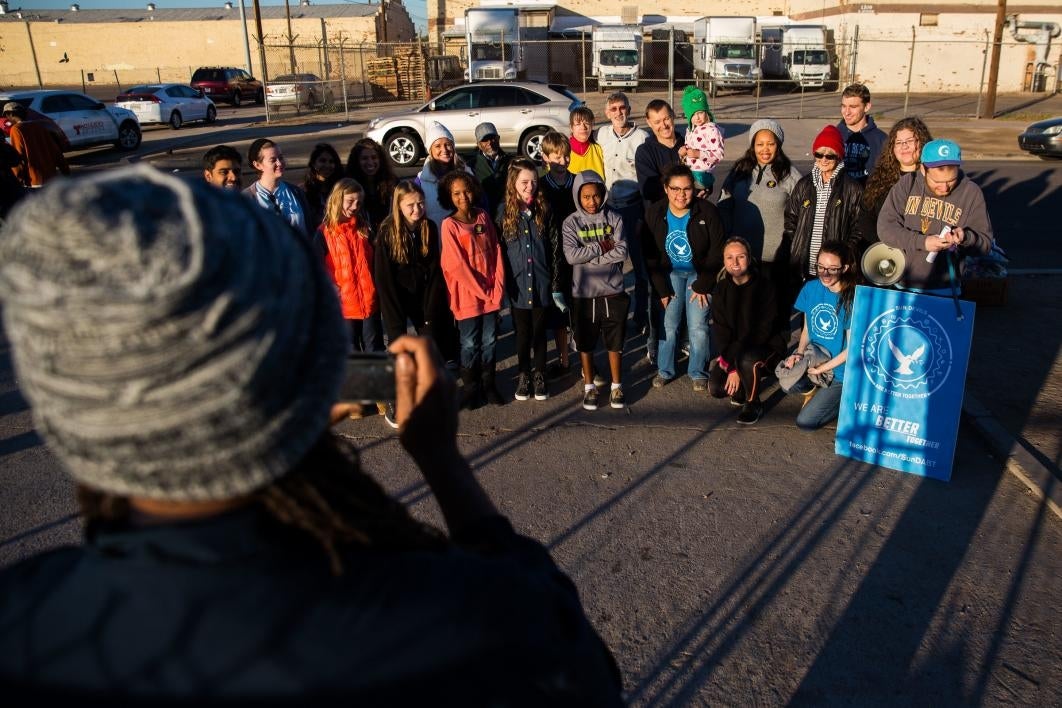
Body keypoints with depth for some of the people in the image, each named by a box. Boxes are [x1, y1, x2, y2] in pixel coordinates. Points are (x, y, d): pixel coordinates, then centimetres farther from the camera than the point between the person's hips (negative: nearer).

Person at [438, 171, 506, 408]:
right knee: (470, 344, 6)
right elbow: (456, 265, -14)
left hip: (491, 293, 4)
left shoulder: (483, 216, 6)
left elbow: (496, 251, 5)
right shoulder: (449, 225, -9)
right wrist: (482, 290, -13)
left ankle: (488, 385, 26)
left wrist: (498, 287, -4)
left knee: (489, 341, 11)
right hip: (467, 295, -4)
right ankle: (470, 388, 22)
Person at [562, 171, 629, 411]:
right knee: (585, 343, 12)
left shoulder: (613, 219, -1)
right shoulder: (571, 223, -3)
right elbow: (571, 256, -17)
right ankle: (589, 387, 27)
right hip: (583, 294, 0)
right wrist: (601, 248, -13)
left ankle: (616, 386, 26)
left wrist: (589, 257, -16)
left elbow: (622, 252, -12)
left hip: (613, 292, 1)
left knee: (615, 342, 10)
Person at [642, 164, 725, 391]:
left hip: (699, 273, -2)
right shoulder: (654, 213, -11)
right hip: (670, 273, 2)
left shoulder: (707, 211, -17)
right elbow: (650, 255, -5)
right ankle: (664, 370, 16)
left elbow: (717, 252, -11)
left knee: (697, 326, -6)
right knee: (669, 323, -2)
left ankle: (698, 373, 12)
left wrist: (702, 285, -12)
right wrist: (662, 289, -7)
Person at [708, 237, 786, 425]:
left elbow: (763, 330, -18)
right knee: (715, 388, -19)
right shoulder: (721, 290, -2)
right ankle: (741, 389, 16)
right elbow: (720, 332, -6)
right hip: (731, 352, 4)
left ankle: (753, 404, -9)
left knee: (746, 359, -37)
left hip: (765, 346, -4)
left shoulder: (764, 286, -14)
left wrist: (732, 358, -24)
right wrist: (731, 368, -18)